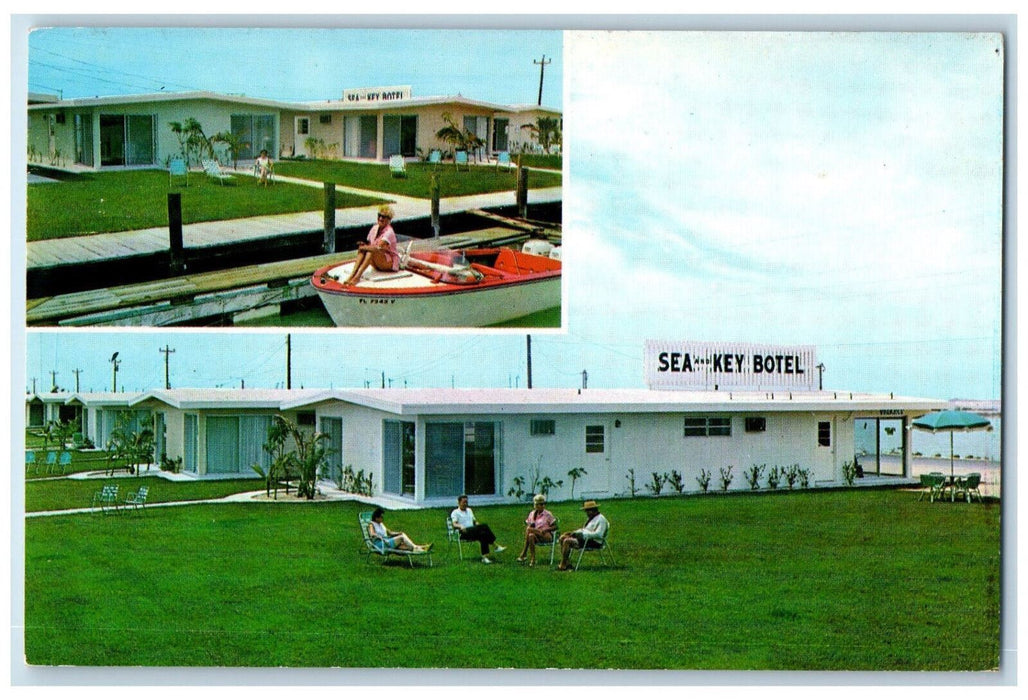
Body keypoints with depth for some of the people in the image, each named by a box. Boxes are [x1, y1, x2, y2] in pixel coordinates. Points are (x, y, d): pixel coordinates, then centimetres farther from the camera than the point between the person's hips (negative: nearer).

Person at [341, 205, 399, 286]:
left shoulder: (389, 232, -19)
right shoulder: (375, 228, 4)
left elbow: (378, 248, -32)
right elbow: (369, 244, 10)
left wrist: (364, 248, -21)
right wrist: (364, 245, -12)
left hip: (391, 263, -7)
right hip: (377, 265, 7)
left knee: (372, 251, -32)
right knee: (362, 248, -16)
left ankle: (357, 276, -40)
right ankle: (352, 275, -32)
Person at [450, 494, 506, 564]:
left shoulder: (469, 510, 28)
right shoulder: (455, 512, 7)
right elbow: (454, 524, -9)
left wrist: (477, 524, 2)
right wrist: (461, 526, -32)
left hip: (473, 533, 6)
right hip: (463, 533, -6)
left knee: (483, 534, -31)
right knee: (484, 526, -29)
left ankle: (485, 557, -42)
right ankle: (496, 546, -31)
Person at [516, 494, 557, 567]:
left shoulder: (548, 514, 3)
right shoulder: (532, 514, 14)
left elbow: (555, 527, 0)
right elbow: (528, 525, 11)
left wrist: (545, 529, -16)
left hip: (547, 535, -4)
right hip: (536, 535, 4)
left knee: (529, 530, -30)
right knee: (531, 536, -35)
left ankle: (523, 555, -28)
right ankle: (532, 560, -39)